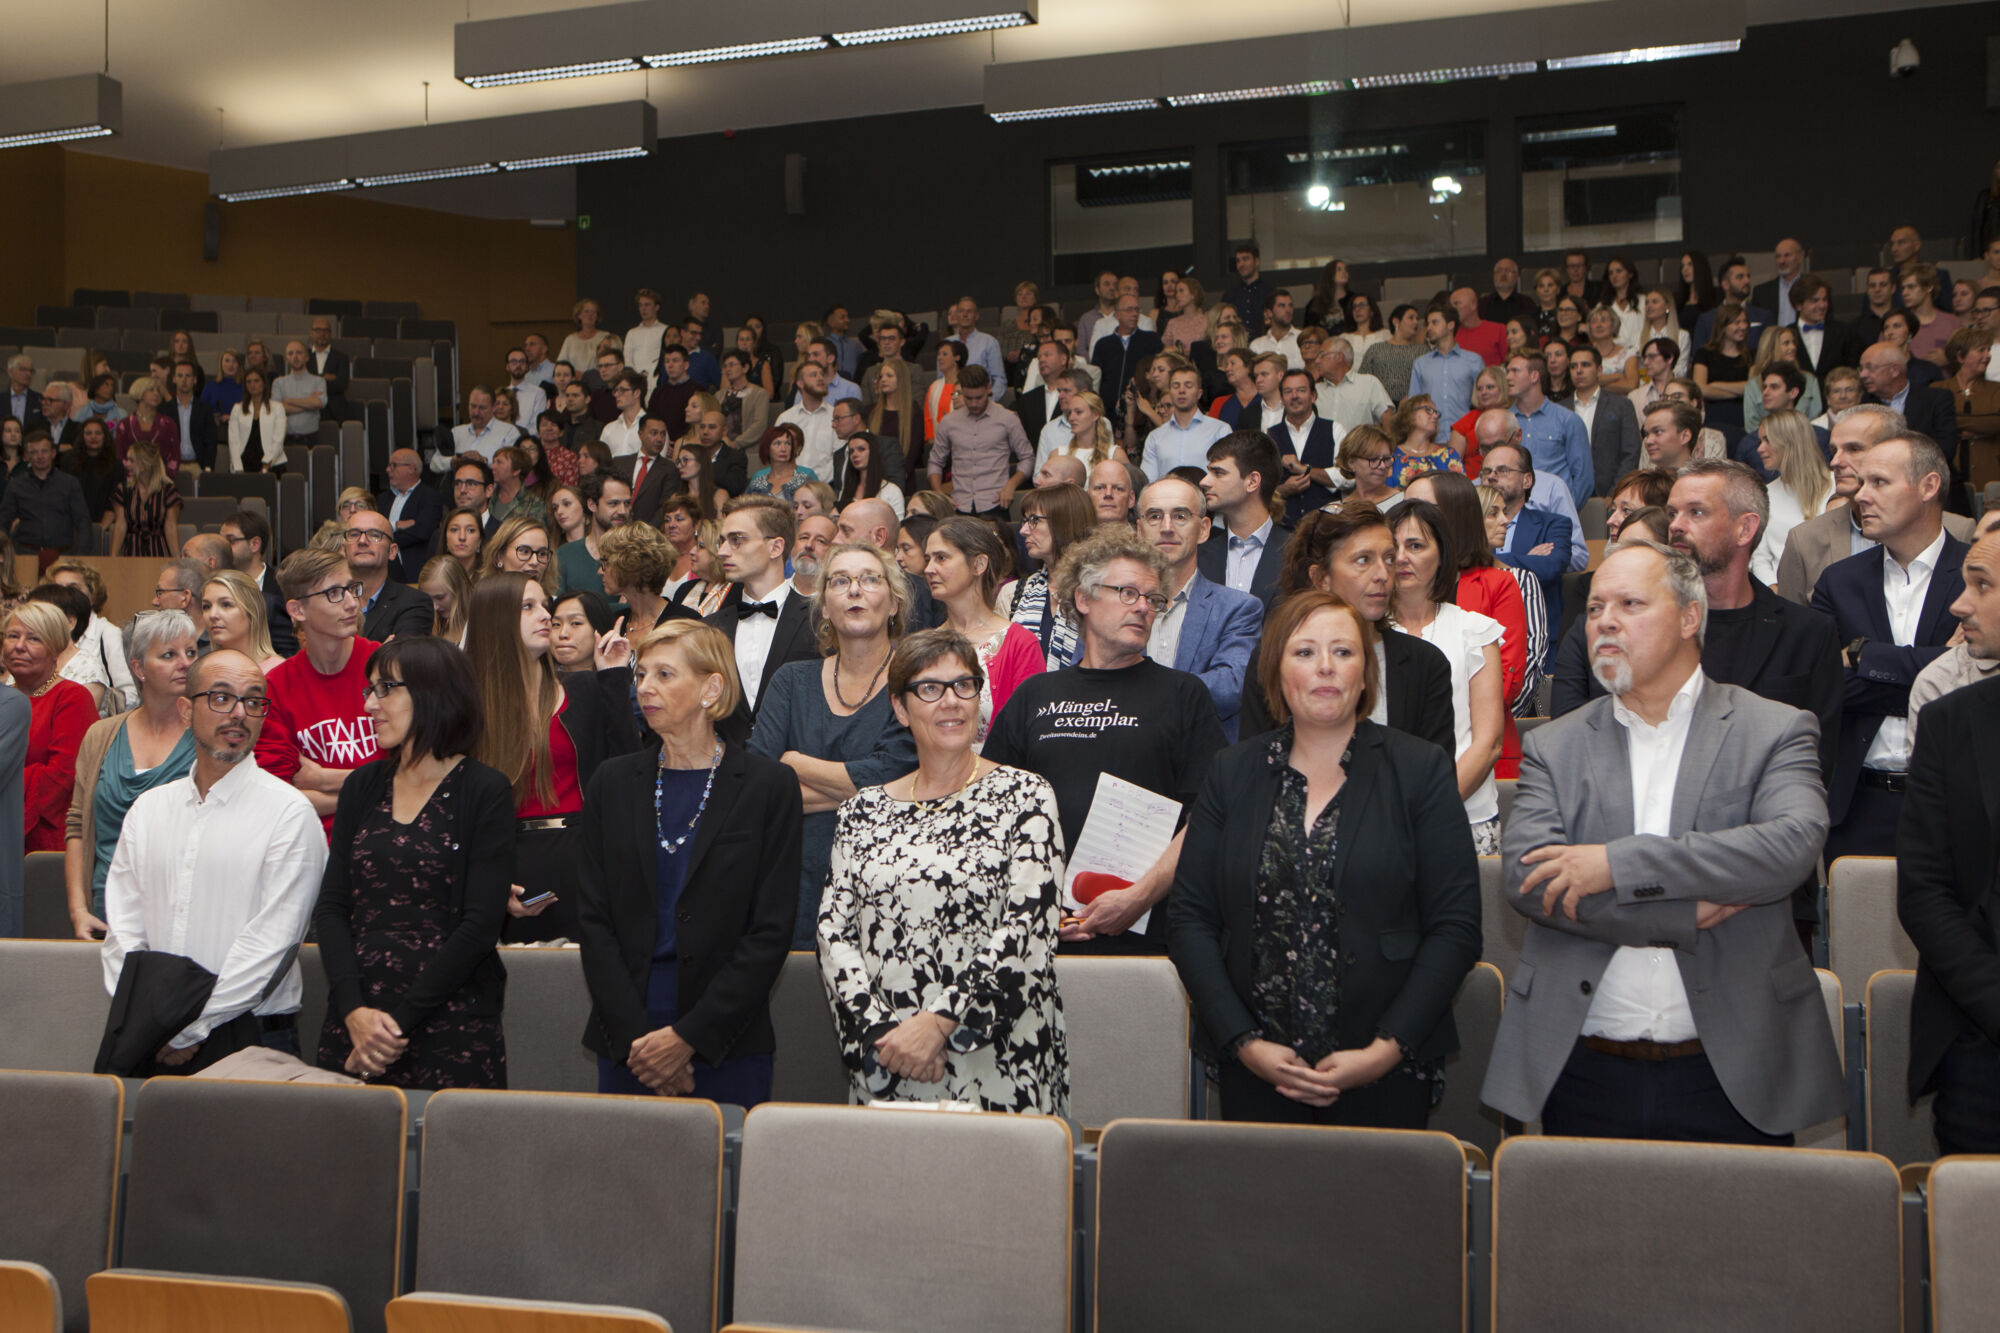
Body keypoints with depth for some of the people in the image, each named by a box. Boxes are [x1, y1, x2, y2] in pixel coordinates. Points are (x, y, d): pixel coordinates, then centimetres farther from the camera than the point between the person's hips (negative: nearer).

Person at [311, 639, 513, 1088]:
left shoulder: (484, 793, -4)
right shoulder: (363, 786, 11)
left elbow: (482, 924, -10)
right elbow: (331, 906, 5)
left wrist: (401, 1019, -14)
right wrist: (354, 1009, -10)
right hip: (354, 1026, 4)